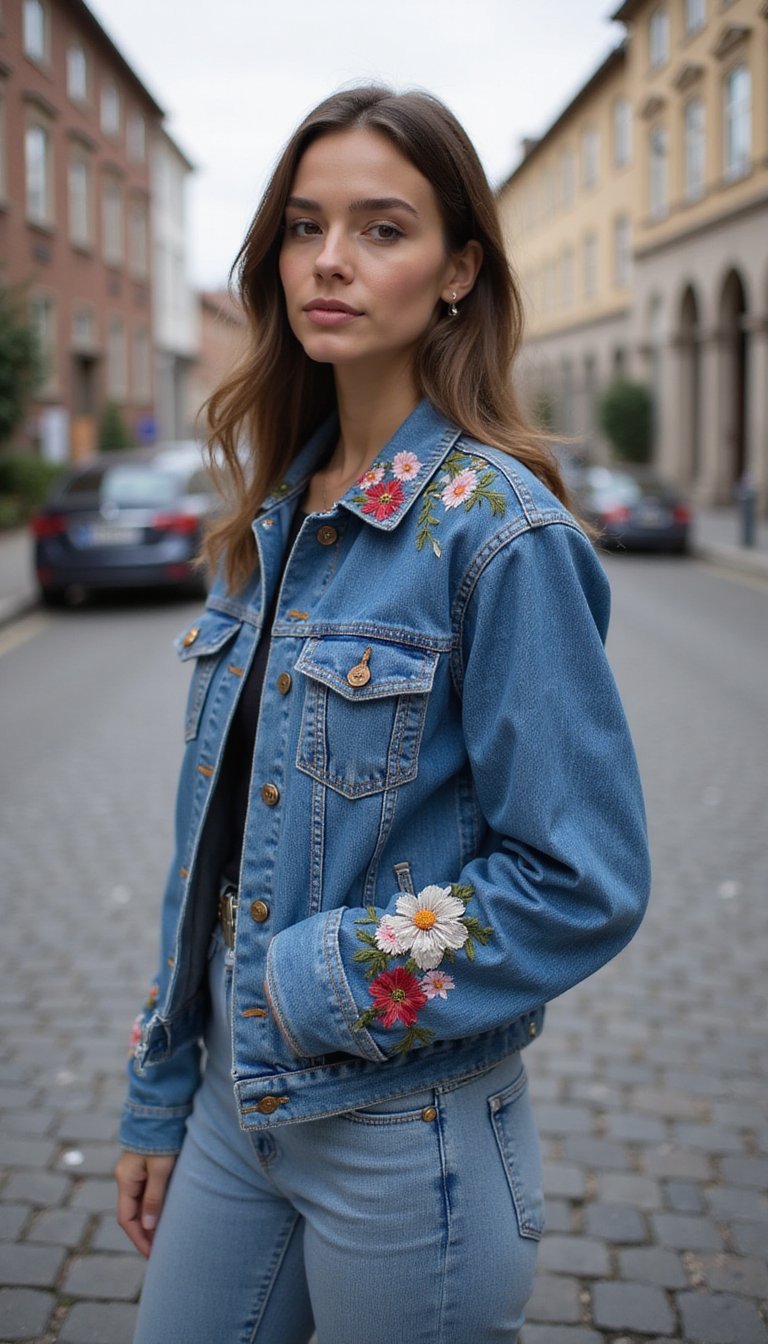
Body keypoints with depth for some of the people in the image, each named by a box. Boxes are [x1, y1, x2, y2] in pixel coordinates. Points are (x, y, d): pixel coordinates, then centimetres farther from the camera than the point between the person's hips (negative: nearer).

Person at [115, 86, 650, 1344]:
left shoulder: (499, 530, -16)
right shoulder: (272, 518, 4)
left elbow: (582, 881, -17)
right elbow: (214, 842, 9)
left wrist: (316, 981, -16)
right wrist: (158, 1102, 12)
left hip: (404, 1133, -6)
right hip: (236, 1099, 6)